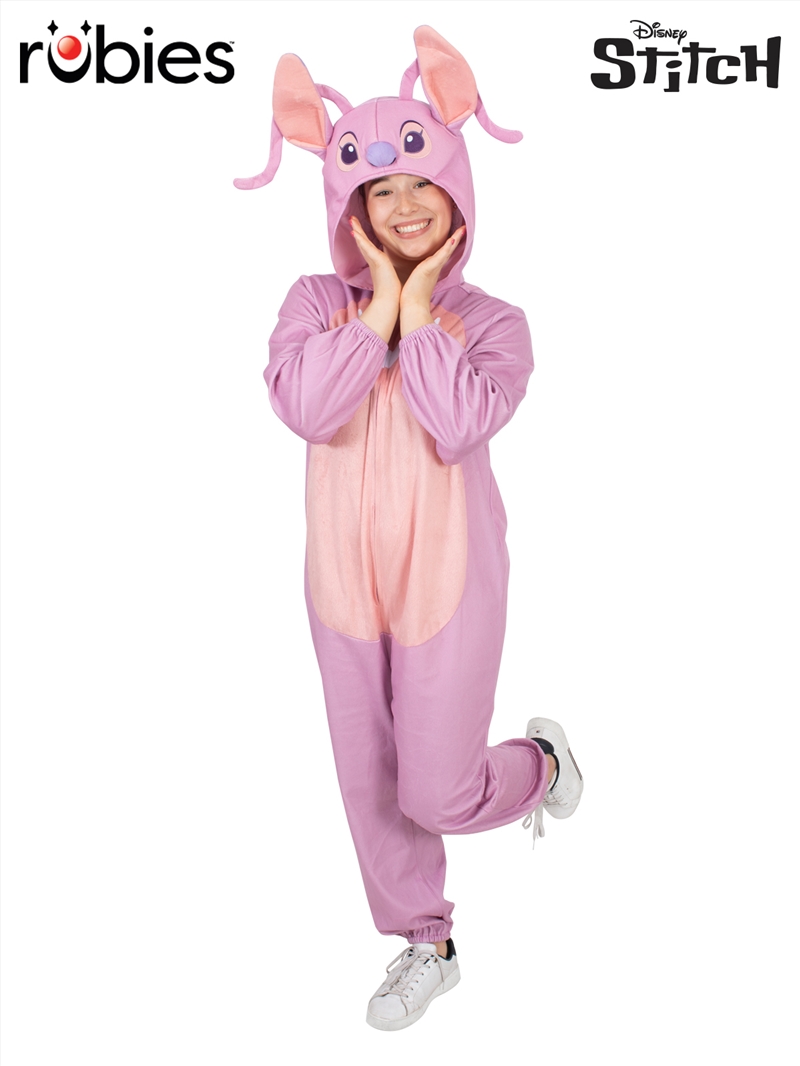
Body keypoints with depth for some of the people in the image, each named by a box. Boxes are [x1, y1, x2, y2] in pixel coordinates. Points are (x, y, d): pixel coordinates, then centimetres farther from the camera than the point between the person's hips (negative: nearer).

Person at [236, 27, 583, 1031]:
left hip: (447, 583, -3)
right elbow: (306, 408, -20)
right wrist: (379, 299, -16)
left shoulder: (491, 321, -5)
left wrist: (420, 305, -15)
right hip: (346, 583, 3)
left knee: (438, 795, 1)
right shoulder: (318, 300, -1)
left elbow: (460, 425, -23)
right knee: (370, 783, 14)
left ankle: (541, 759, 35)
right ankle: (425, 944, 37)